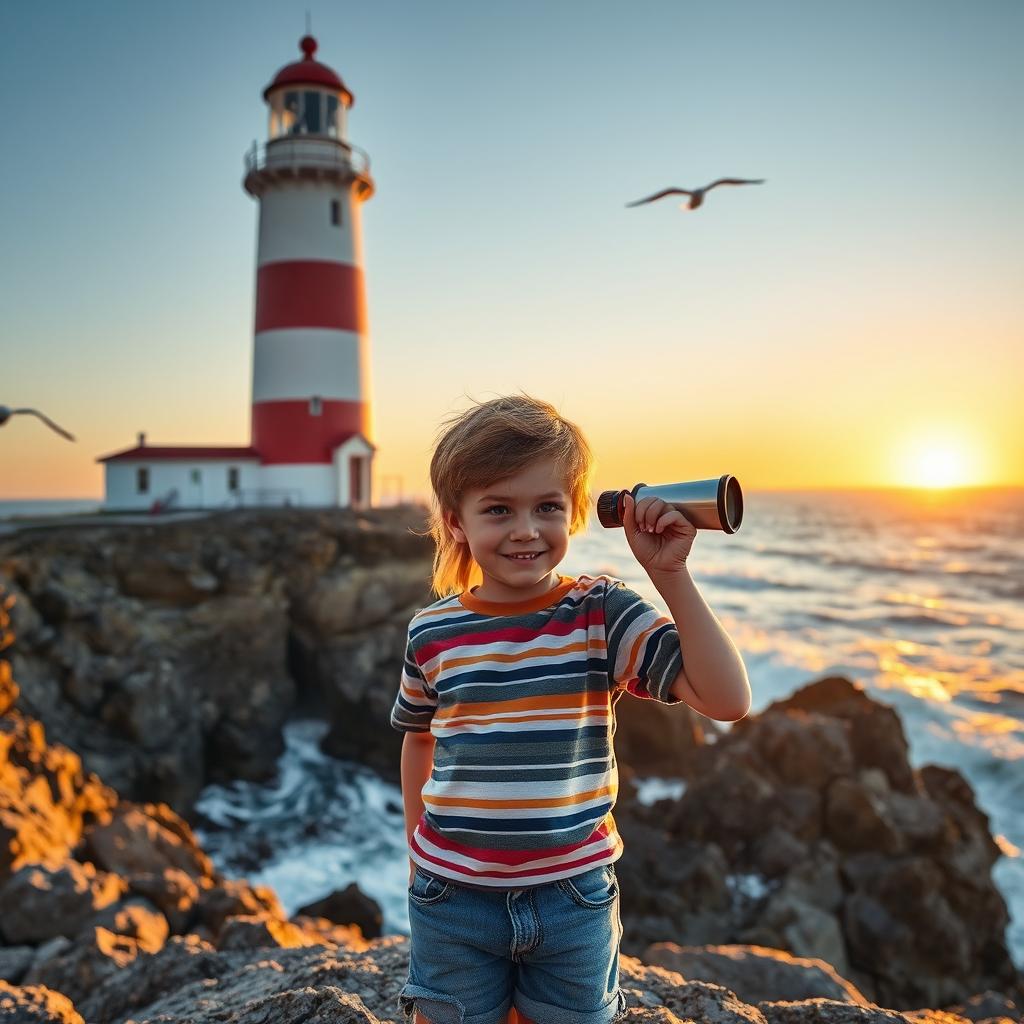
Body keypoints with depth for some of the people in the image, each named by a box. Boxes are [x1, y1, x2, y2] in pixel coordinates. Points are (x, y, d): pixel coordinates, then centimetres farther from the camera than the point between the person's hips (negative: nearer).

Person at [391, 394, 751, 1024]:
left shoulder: (604, 615, -13)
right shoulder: (433, 632, -8)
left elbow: (728, 701, -22)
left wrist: (671, 575, -27)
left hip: (574, 898, -1)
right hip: (453, 898, 1)